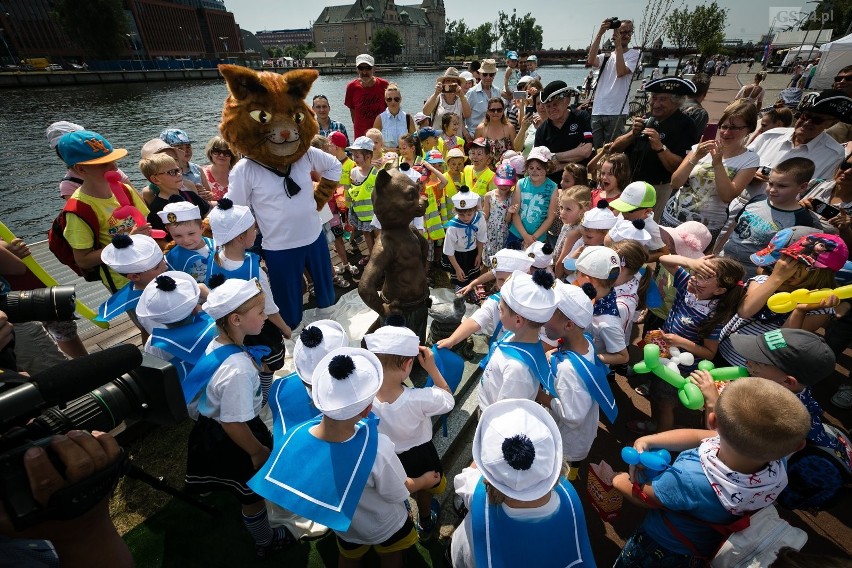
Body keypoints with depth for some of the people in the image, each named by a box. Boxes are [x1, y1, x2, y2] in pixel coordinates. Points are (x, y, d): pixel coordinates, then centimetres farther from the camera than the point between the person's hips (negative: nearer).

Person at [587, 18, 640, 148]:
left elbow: (621, 72, -12)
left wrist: (619, 46, -8)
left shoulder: (634, 54, 8)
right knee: (594, 149, 4)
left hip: (616, 112, -3)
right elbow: (591, 61, -5)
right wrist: (600, 33, -8)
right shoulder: (606, 55, 17)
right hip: (597, 111, 3)